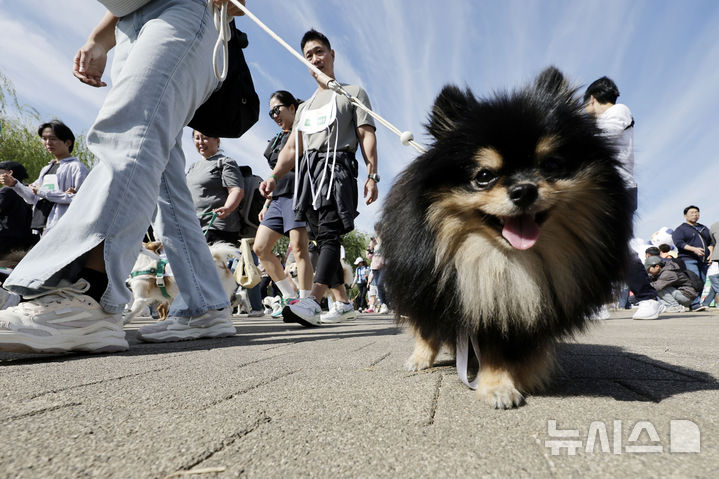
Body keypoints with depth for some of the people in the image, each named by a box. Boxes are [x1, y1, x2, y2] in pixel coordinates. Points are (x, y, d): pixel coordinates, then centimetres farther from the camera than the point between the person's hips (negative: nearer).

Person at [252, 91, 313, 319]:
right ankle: (290, 295, 9)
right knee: (260, 248, 1)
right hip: (278, 198, 9)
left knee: (299, 248, -15)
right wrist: (266, 204, 21)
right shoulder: (277, 139, 27)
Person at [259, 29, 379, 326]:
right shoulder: (305, 107, 31)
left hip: (337, 165, -6)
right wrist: (274, 177, 5)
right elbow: (292, 149, 22)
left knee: (329, 234, -20)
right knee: (322, 239, 0)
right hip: (309, 171, 6)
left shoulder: (352, 93, 15)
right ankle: (343, 304, 4)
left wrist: (372, 175, -12)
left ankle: (313, 302, -33)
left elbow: (367, 136, 2)